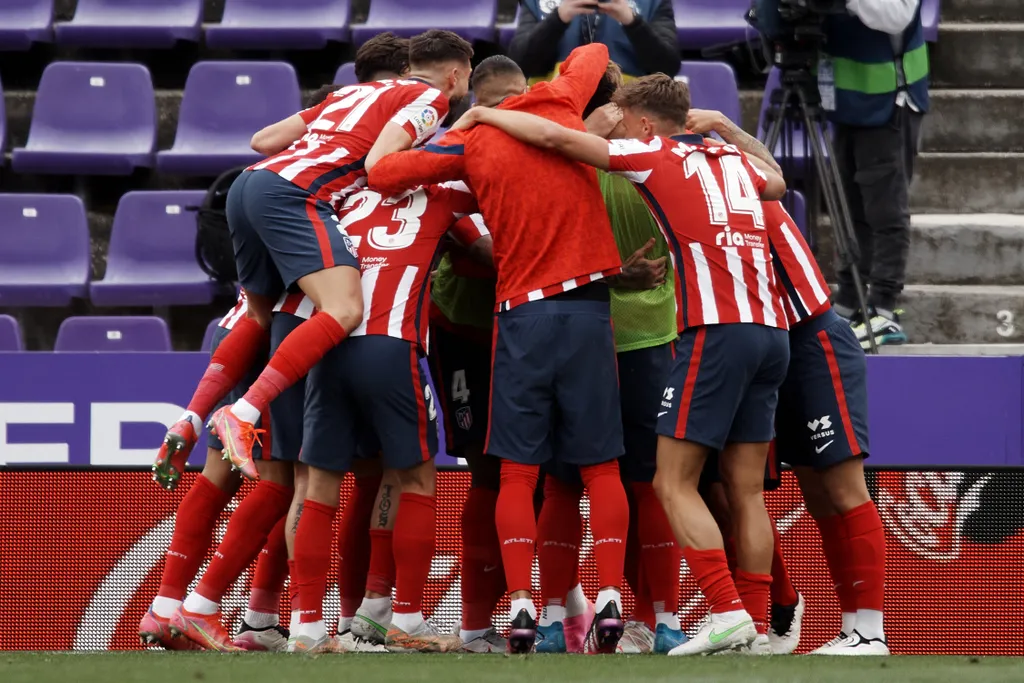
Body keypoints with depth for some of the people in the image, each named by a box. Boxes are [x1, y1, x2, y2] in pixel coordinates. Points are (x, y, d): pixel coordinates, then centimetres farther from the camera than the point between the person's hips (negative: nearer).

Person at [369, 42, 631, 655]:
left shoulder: (470, 144, 0)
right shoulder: (561, 104, 6)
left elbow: (382, 174, -6)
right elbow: (595, 54, 24)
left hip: (522, 311, -1)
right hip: (588, 306, 1)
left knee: (519, 471, 2)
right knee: (601, 467, 4)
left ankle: (521, 602, -8)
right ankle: (611, 597, -4)